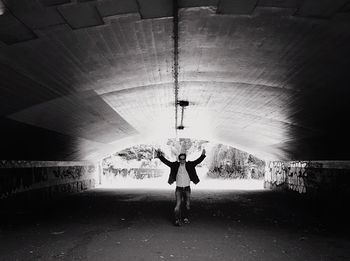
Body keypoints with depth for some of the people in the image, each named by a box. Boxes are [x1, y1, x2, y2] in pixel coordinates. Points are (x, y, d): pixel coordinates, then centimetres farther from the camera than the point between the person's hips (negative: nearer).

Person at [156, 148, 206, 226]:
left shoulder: (189, 165, -2)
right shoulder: (175, 165, -2)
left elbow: (198, 161, -11)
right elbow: (166, 162, -5)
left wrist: (203, 155, -26)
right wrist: (160, 155, -17)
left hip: (187, 188, 2)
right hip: (179, 188, -1)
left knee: (187, 204, 10)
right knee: (178, 204, -10)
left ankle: (185, 218, 26)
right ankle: (177, 220, -9)